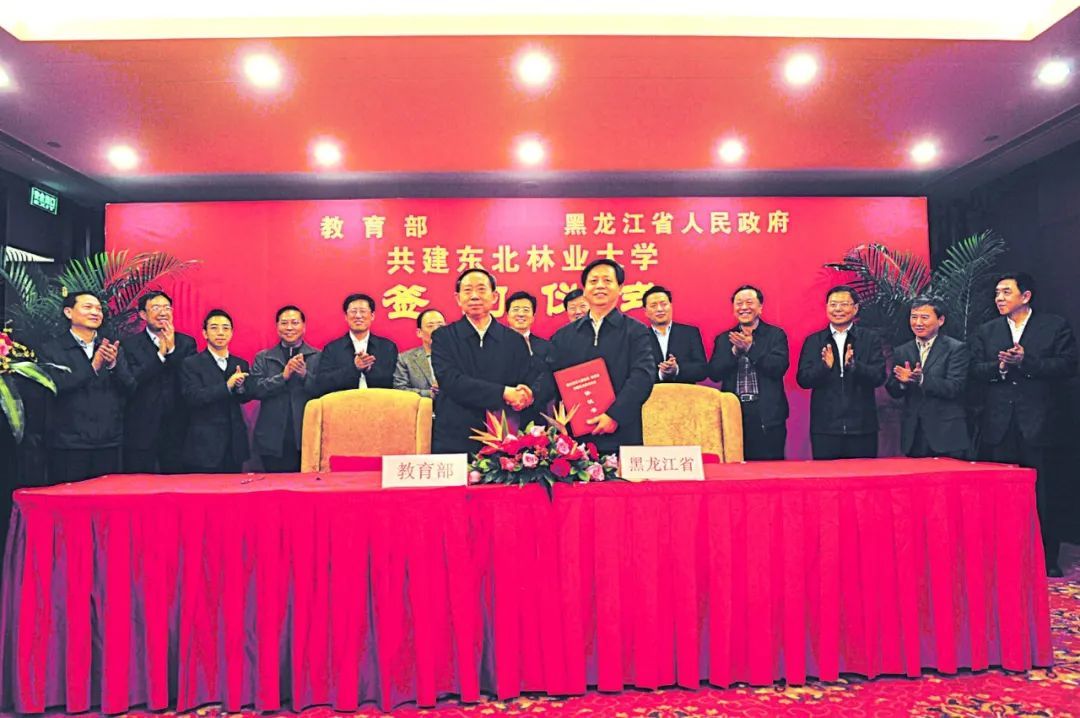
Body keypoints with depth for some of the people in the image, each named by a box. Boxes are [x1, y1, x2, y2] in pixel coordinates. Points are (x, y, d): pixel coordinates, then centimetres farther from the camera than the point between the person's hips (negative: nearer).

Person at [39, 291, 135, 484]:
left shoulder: (113, 349, 10)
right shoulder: (51, 350, 1)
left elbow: (129, 388, 3)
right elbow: (54, 386, -12)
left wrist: (113, 365, -15)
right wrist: (93, 367, -19)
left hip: (109, 442, 3)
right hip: (69, 443, -3)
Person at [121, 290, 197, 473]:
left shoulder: (186, 343, 7)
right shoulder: (129, 344, 2)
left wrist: (172, 349, -11)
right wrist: (160, 353, -13)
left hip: (176, 431, 2)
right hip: (141, 431, -1)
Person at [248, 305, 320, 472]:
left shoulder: (318, 357, 6)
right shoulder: (263, 358, 11)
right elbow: (253, 389, -3)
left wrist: (305, 374, -19)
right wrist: (283, 375, -13)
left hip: (308, 439, -1)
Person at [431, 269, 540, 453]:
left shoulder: (515, 340, 9)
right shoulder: (443, 337, 3)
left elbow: (531, 385, 6)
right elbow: (452, 382, -11)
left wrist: (524, 396, -19)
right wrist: (504, 392, -18)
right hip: (454, 442, -1)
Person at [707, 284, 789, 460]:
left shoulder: (776, 335, 7)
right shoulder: (724, 339, 13)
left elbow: (779, 367, -7)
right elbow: (714, 374, 3)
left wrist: (750, 348, -15)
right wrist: (735, 350, -11)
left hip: (767, 415, -2)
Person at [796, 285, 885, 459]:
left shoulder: (871, 339, 6)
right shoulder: (813, 341, 7)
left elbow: (879, 377, -4)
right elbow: (802, 379, 0)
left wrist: (853, 365, -22)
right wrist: (824, 366, -19)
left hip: (862, 427, 0)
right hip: (825, 427, 0)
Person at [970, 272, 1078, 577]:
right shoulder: (985, 332, 11)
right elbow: (975, 372, 3)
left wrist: (1025, 361, -18)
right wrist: (999, 366, -16)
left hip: (1039, 424, -2)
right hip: (999, 426, 3)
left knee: (1042, 495, 5)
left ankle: (1047, 559, 17)